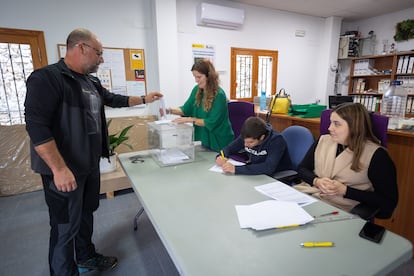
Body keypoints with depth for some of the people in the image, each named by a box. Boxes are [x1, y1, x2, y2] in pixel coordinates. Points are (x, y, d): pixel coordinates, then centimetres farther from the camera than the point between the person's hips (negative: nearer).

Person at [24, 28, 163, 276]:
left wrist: (144, 99, 22)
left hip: (90, 165, 9)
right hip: (64, 170, -8)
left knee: (86, 214, 22)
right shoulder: (47, 78, -17)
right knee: (66, 225, 5)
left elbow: (114, 99, 25)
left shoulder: (92, 82, 9)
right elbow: (36, 126, -24)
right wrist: (59, 169, -27)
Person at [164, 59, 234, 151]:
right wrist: (170, 110, -12)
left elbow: (211, 122, -24)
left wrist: (189, 120, -29)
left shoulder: (219, 95, -22)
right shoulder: (197, 90, -1)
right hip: (203, 138, 6)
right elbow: (186, 109, 5)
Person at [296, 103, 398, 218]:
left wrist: (345, 191, -15)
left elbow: (389, 202, -7)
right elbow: (302, 168, 12)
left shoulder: (376, 155, -6)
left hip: (340, 210, -5)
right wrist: (316, 181, -9)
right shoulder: (323, 140, 8)